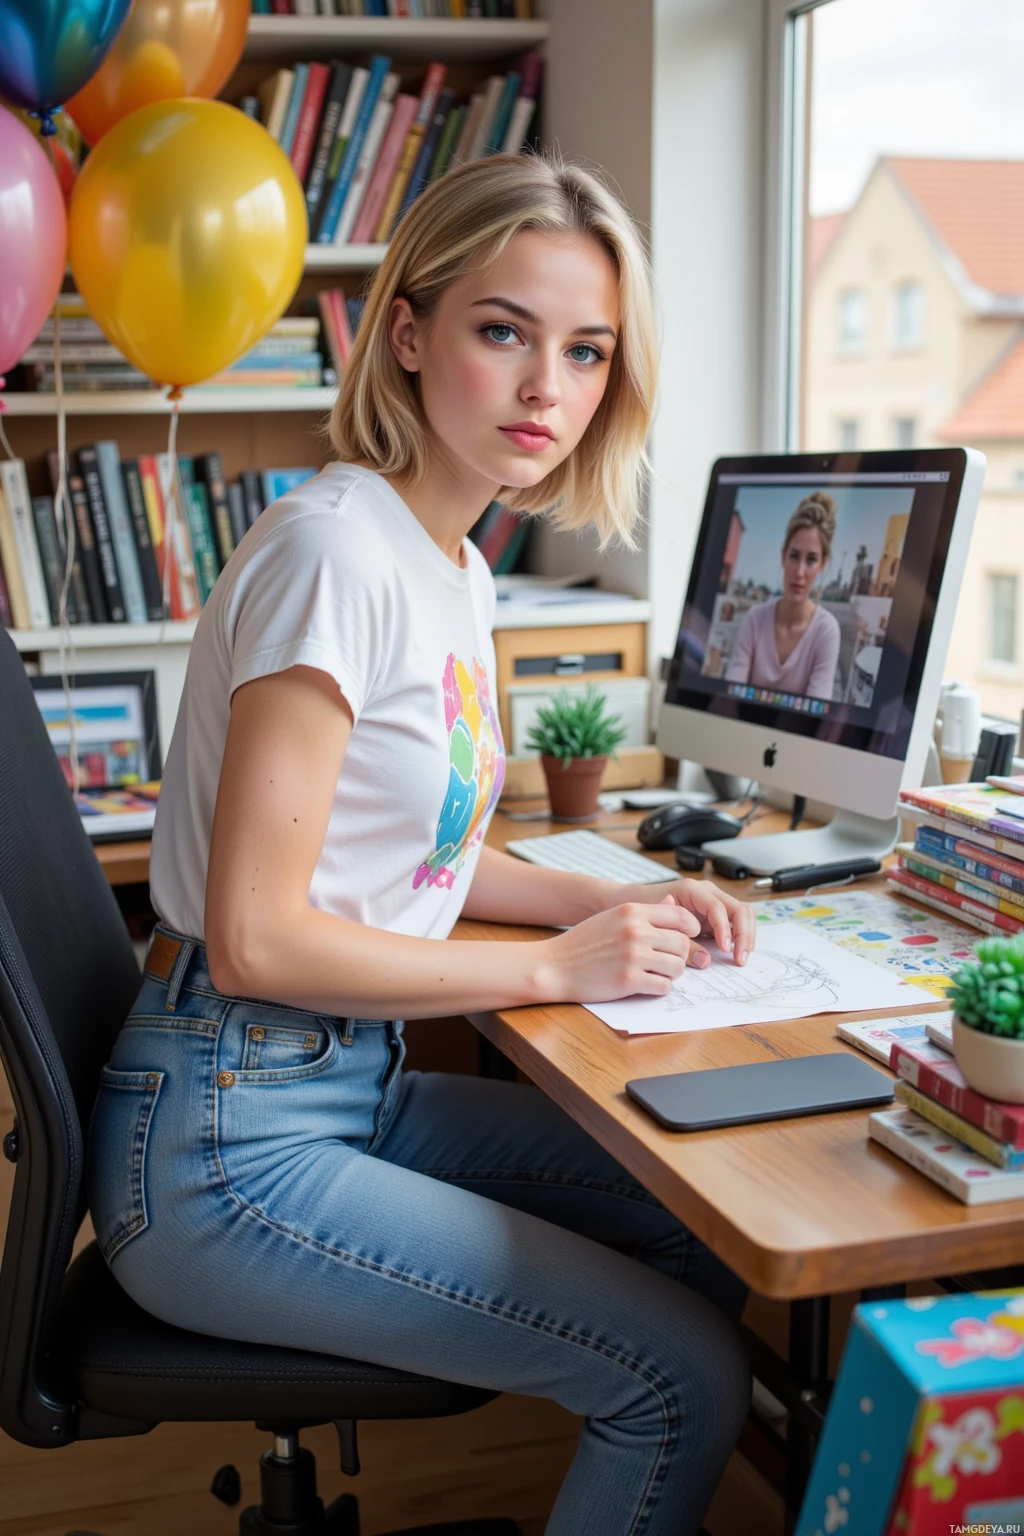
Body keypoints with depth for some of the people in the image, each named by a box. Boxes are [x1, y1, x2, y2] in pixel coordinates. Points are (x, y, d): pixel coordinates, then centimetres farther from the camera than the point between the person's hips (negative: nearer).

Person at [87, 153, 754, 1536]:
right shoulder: (336, 551, -20)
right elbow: (255, 940, -22)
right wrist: (554, 966, -15)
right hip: (227, 1141, -9)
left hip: (359, 1082, 9)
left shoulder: (456, 568, 9)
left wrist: (615, 903, 2)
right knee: (685, 1377, -9)